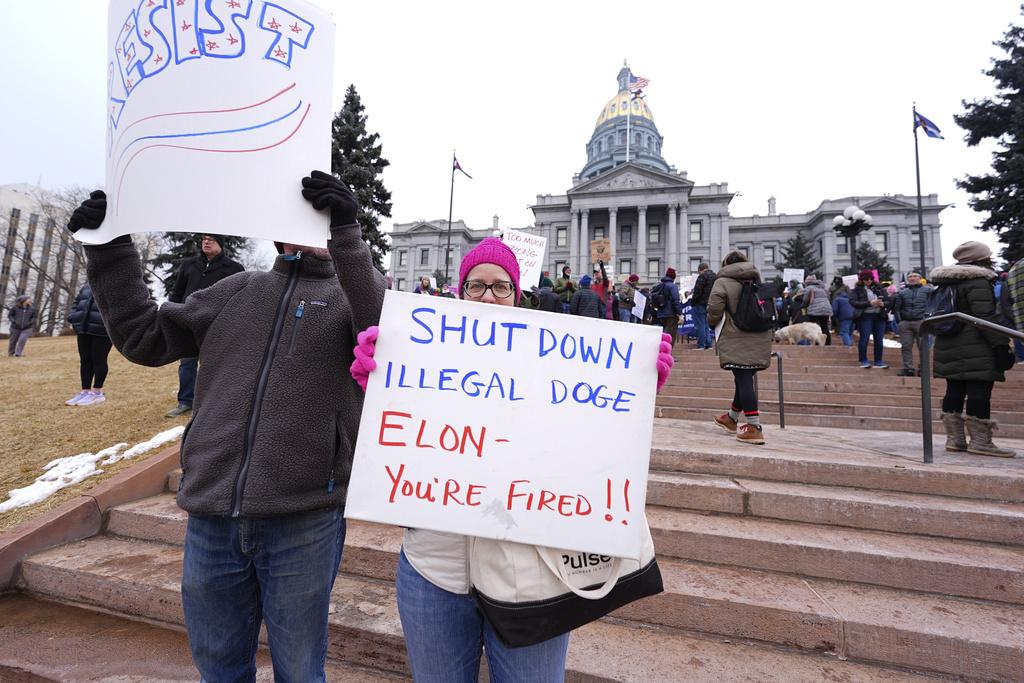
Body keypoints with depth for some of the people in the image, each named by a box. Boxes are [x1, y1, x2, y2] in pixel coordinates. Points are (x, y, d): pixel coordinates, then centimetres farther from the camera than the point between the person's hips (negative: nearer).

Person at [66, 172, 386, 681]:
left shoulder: (352, 295, 1)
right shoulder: (237, 292, 14)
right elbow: (144, 337, 18)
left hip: (303, 520, -4)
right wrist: (109, 249, 11)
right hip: (211, 518, 5)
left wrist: (347, 229, -26)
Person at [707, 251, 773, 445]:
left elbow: (714, 309, -14)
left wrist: (712, 323, 6)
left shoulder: (723, 282, -3)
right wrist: (770, 333, 28)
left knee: (743, 380, -7)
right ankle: (732, 418, 32)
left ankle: (754, 427, -11)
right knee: (745, 379, 15)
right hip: (761, 339, 6)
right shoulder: (757, 280, 16)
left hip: (737, 340, -6)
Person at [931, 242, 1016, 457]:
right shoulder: (978, 282, -9)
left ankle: (954, 439, 15)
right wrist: (1001, 345, -16)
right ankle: (980, 441, 0)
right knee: (979, 393, -4)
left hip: (947, 348, 8)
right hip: (976, 351, -8)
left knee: (954, 392, 10)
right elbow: (987, 317, -17)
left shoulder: (948, 283, 16)